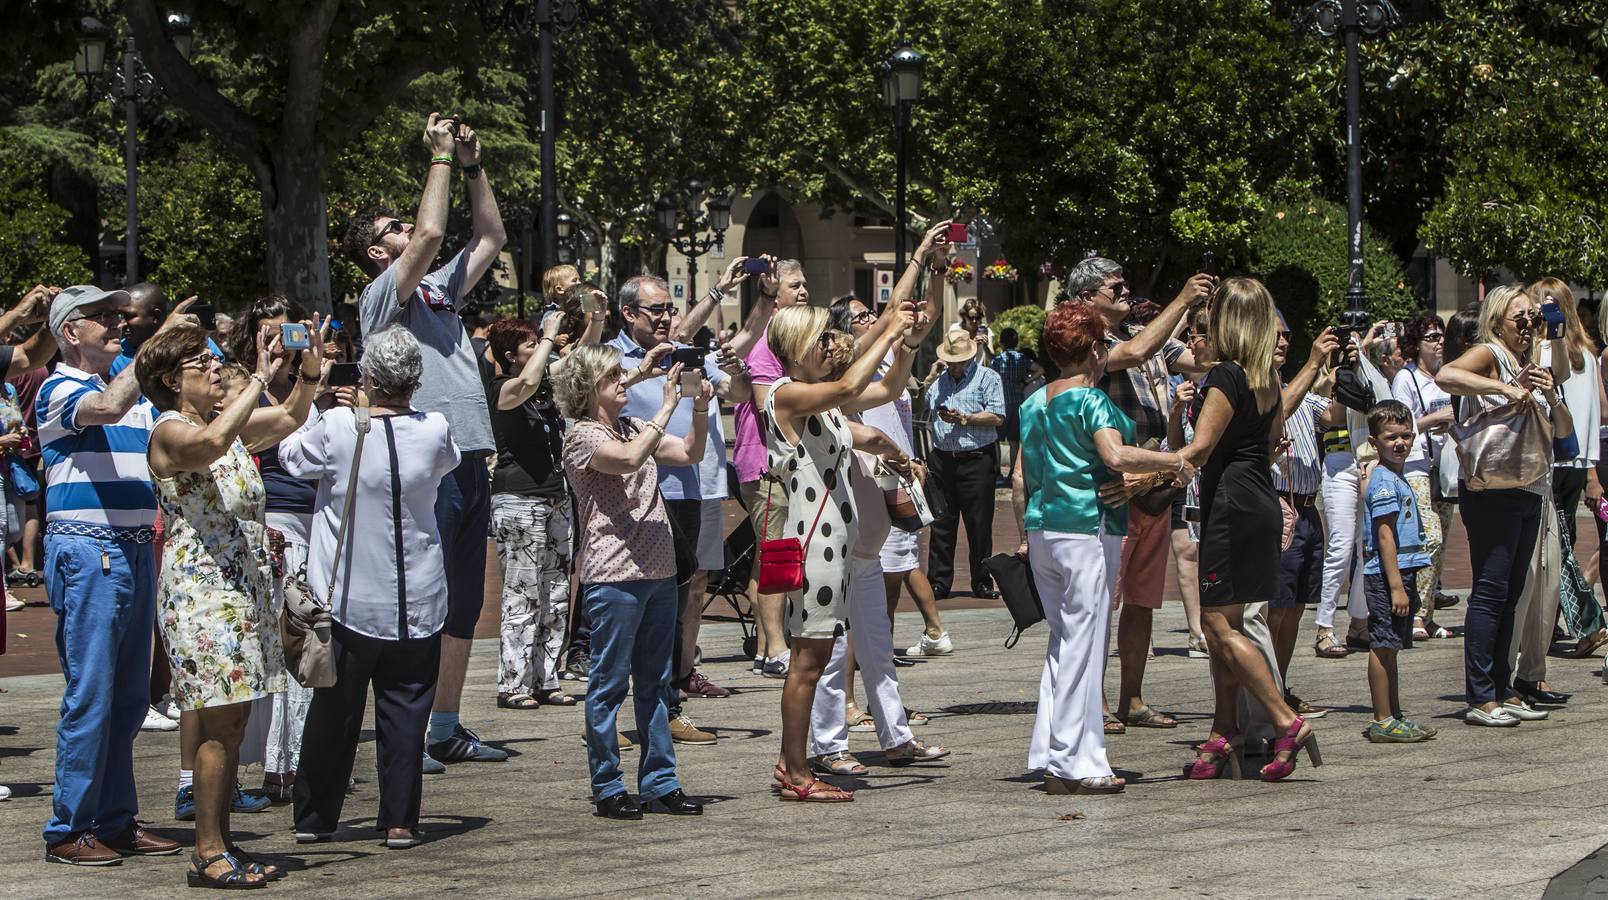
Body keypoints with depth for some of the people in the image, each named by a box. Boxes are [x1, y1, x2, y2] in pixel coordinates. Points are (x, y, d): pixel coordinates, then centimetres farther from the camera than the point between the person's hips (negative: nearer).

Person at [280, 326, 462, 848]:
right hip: (416, 601, 1)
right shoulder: (434, 432, -10)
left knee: (333, 708, 10)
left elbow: (292, 458, 4)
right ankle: (400, 820, 4)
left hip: (348, 597, -1)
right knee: (405, 708, 6)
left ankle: (314, 816, 17)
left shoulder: (337, 427, -15)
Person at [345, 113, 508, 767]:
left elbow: (491, 238, 25)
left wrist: (473, 166, 15)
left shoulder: (438, 290, 21)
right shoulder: (383, 295, -3)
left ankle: (446, 728, 17)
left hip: (471, 460, 8)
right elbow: (431, 232, -16)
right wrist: (441, 156, -7)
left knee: (463, 603, 11)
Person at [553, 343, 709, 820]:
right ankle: (607, 788, 4)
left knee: (655, 682, 11)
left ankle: (660, 783, 16)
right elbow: (627, 459, -26)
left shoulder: (634, 428, 15)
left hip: (658, 570, 8)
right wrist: (668, 408, -22)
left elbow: (690, 454, 15)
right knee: (610, 683, -2)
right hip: (612, 576, -8)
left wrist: (700, 408, 0)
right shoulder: (583, 436, -8)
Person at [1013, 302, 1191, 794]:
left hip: (1042, 528, 8)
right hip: (1088, 530, -8)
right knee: (1084, 643, -4)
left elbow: (1020, 479, 14)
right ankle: (1077, 763, -3)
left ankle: (1051, 756, 14)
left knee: (1061, 640, 14)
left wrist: (1026, 536, 21)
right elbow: (1116, 456, -26)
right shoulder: (1091, 400, -10)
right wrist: (1175, 461, -16)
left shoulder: (1034, 403, 12)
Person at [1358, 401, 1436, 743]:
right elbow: (1384, 535, -18)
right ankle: (1383, 721, -5)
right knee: (1383, 646, -6)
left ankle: (1393, 718, 19)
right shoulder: (1384, 481, -13)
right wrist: (1396, 586, -21)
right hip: (1386, 574, -10)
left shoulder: (1397, 479, 17)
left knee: (1389, 647, 13)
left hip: (1400, 573, 10)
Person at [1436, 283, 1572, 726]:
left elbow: (1564, 431, 18)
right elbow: (1446, 376, -27)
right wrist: (1509, 389, -28)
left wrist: (1550, 396, -2)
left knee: (1512, 593, 11)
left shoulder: (1530, 364, 19)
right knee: (1490, 592, -9)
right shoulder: (1489, 356, -5)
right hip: (1491, 490, -8)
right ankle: (1480, 699, -8)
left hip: (1529, 493, 8)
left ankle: (1504, 690, 17)